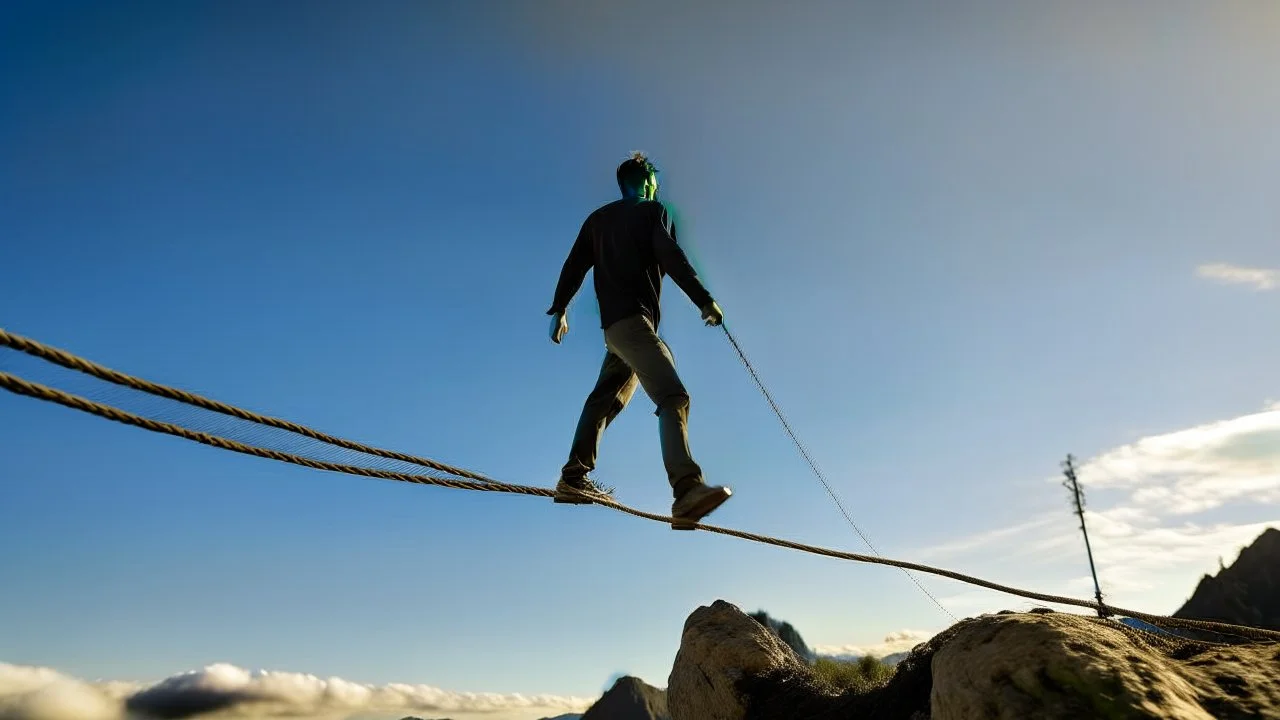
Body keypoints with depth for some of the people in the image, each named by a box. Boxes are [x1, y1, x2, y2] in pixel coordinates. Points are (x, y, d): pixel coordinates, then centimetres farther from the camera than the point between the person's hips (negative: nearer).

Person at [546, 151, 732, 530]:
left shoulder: (598, 218, 23)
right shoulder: (653, 210, 5)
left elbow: (574, 265, 20)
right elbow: (672, 258, -10)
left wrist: (559, 310, 28)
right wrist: (705, 301, -13)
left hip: (613, 325, 8)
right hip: (635, 318, -8)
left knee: (605, 400, 20)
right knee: (673, 398, -21)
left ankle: (573, 479, 21)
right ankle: (687, 490, -38)